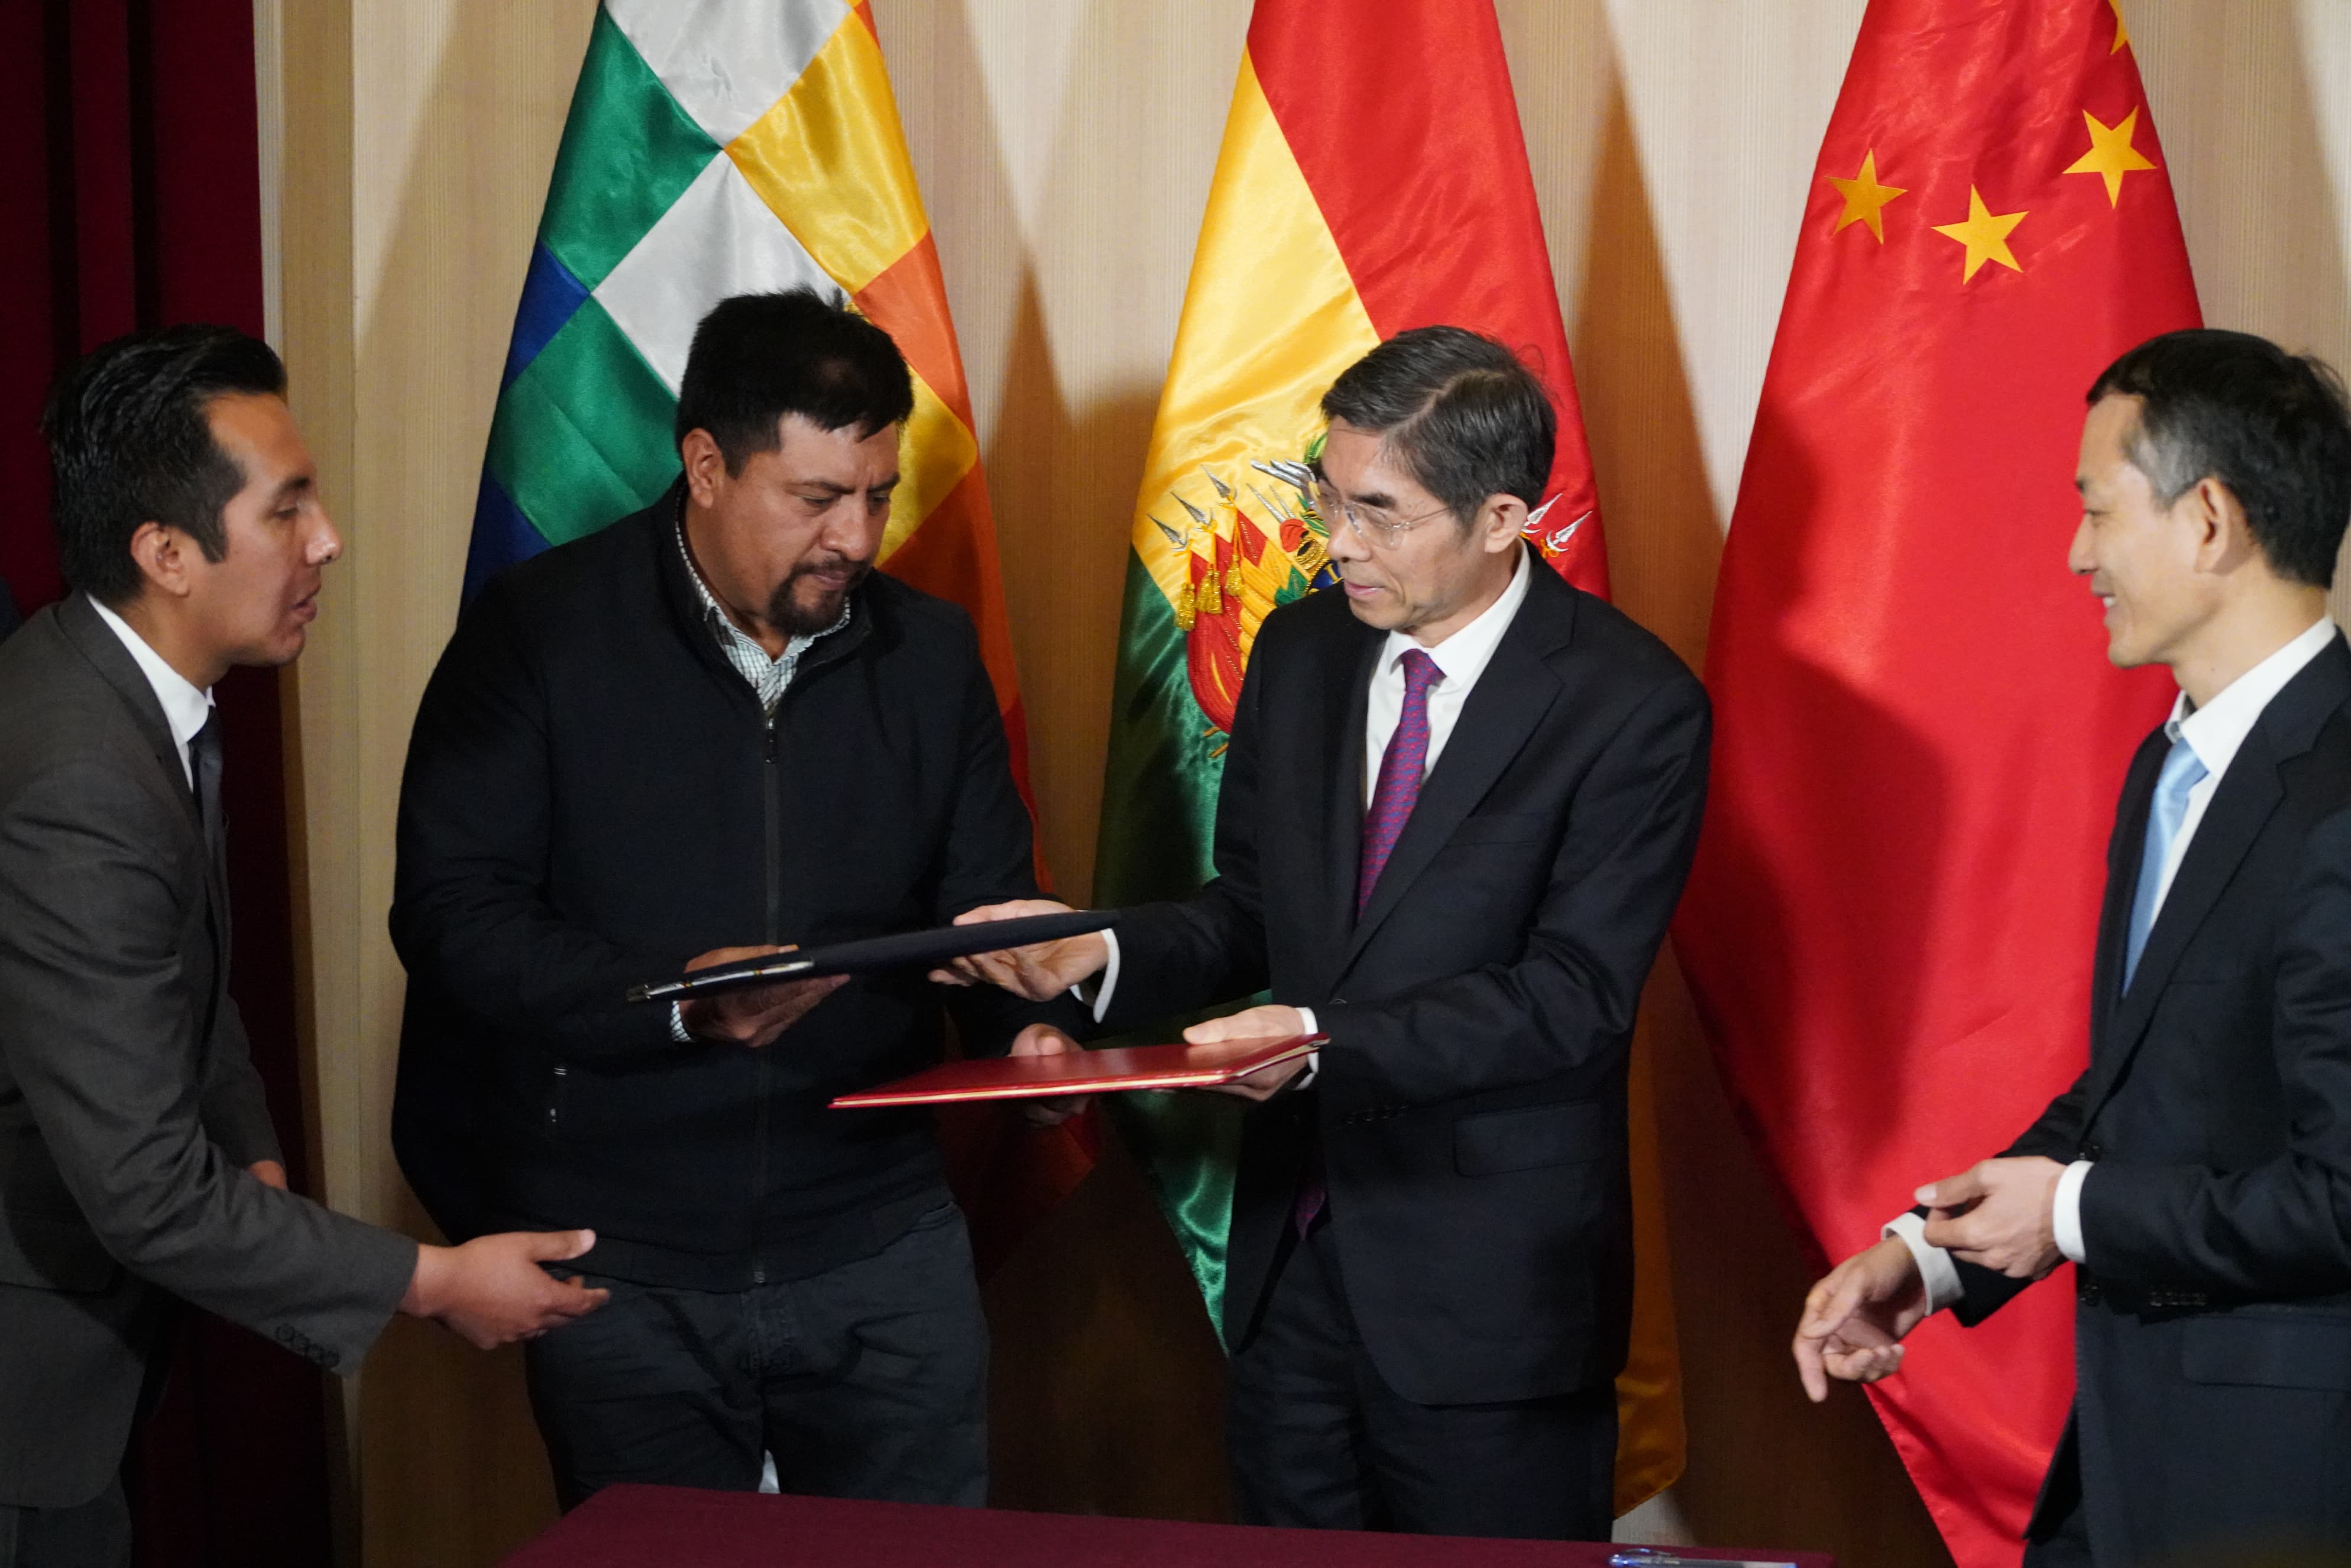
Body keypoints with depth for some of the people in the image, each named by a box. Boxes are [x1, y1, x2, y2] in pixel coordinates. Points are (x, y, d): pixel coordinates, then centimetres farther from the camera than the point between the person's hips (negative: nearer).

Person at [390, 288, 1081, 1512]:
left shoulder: (929, 652, 6)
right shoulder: (543, 633, -7)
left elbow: (986, 900, 11)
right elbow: (453, 915, -12)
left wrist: (1029, 1026, -10)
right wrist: (675, 998, -24)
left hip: (880, 1257, 3)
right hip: (623, 1266, -3)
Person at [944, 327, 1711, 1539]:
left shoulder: (1631, 706, -13)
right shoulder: (1300, 651, 6)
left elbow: (1570, 998, -17)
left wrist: (1326, 1040, -27)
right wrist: (1105, 954, -7)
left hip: (1488, 1301, -5)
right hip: (1291, 1261, 6)